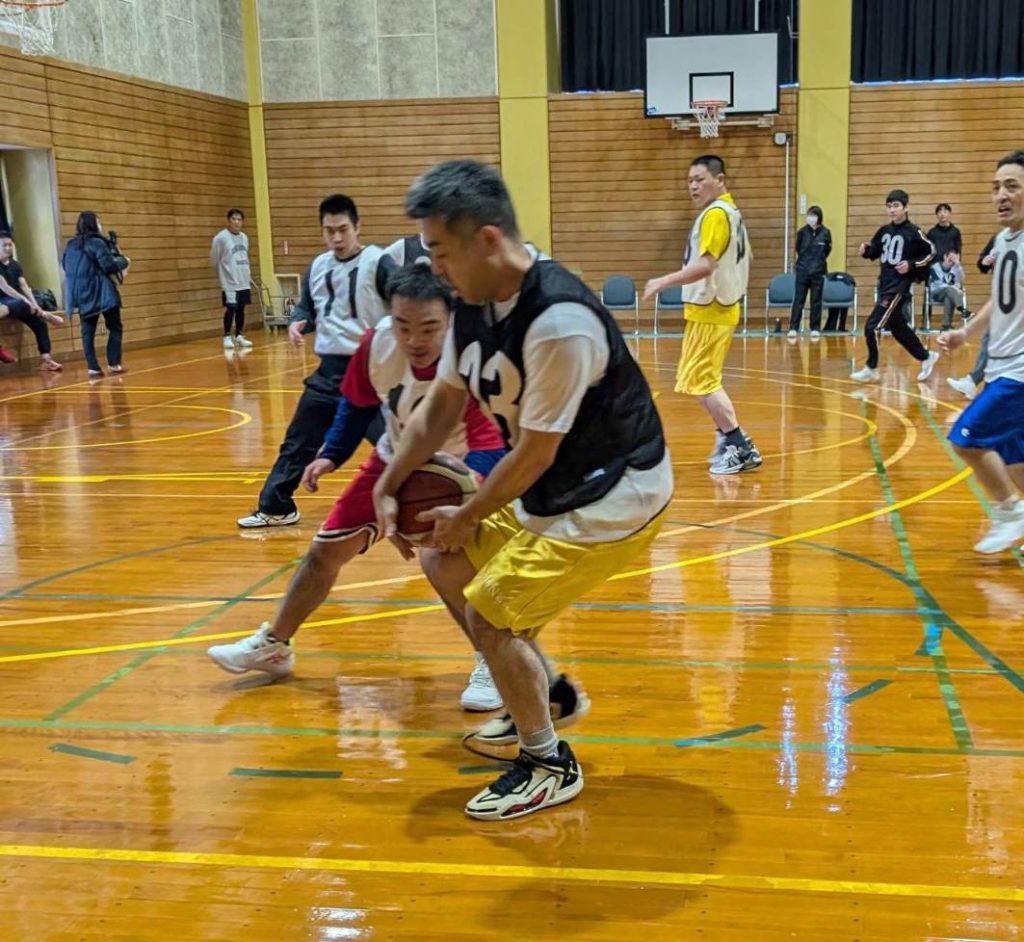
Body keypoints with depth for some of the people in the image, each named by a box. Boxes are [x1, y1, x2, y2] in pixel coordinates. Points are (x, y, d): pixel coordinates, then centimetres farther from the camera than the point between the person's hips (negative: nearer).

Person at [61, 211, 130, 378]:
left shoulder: (71, 245, 10)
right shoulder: (97, 242, -10)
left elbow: (65, 266, 19)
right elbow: (109, 266, -15)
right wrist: (123, 261, 3)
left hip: (81, 295, 6)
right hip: (102, 293, -6)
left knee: (88, 331, 5)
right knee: (115, 327, 6)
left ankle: (93, 368, -1)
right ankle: (114, 363, 2)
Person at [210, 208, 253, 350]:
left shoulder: (244, 237, 9)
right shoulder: (221, 237, -11)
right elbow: (214, 258, -5)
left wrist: (246, 273, 16)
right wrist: (224, 273, 2)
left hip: (244, 281, 6)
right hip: (230, 282, -6)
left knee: (241, 308, 9)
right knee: (231, 308, -6)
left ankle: (239, 336, 18)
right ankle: (227, 337, 4)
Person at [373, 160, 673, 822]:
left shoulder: (560, 321, -31)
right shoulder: (475, 303, -3)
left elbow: (536, 451, -23)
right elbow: (443, 405, 9)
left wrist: (467, 518, -9)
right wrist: (387, 486, 6)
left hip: (614, 495, -9)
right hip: (548, 488, 10)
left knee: (490, 609, -12)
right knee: (445, 564, 15)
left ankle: (550, 766, 11)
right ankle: (549, 697, 31)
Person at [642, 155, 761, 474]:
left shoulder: (715, 214, -17)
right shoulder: (730, 211, 14)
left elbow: (705, 265, -27)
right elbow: (744, 259, 23)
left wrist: (664, 282, -25)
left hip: (709, 311, -10)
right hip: (719, 306, 10)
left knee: (700, 381, -8)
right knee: (704, 380, 17)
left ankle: (742, 448, -6)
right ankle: (729, 438, 22)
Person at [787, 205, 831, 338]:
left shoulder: (825, 233, -5)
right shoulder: (802, 231, -3)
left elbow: (826, 251, 3)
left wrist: (817, 261, 4)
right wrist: (804, 261, 12)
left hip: (818, 272, 0)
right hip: (802, 270, 0)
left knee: (816, 301, 6)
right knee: (798, 300, 0)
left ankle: (815, 328, 13)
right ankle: (793, 328, 1)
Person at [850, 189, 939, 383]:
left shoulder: (913, 232, -10)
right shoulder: (884, 230, 8)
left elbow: (931, 253, -3)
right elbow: (875, 251, 19)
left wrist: (912, 265, -15)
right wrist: (866, 250, -2)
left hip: (899, 286, -8)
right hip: (884, 284, 8)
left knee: (872, 327, -12)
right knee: (898, 328, 16)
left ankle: (871, 369, 2)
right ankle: (926, 358, 34)